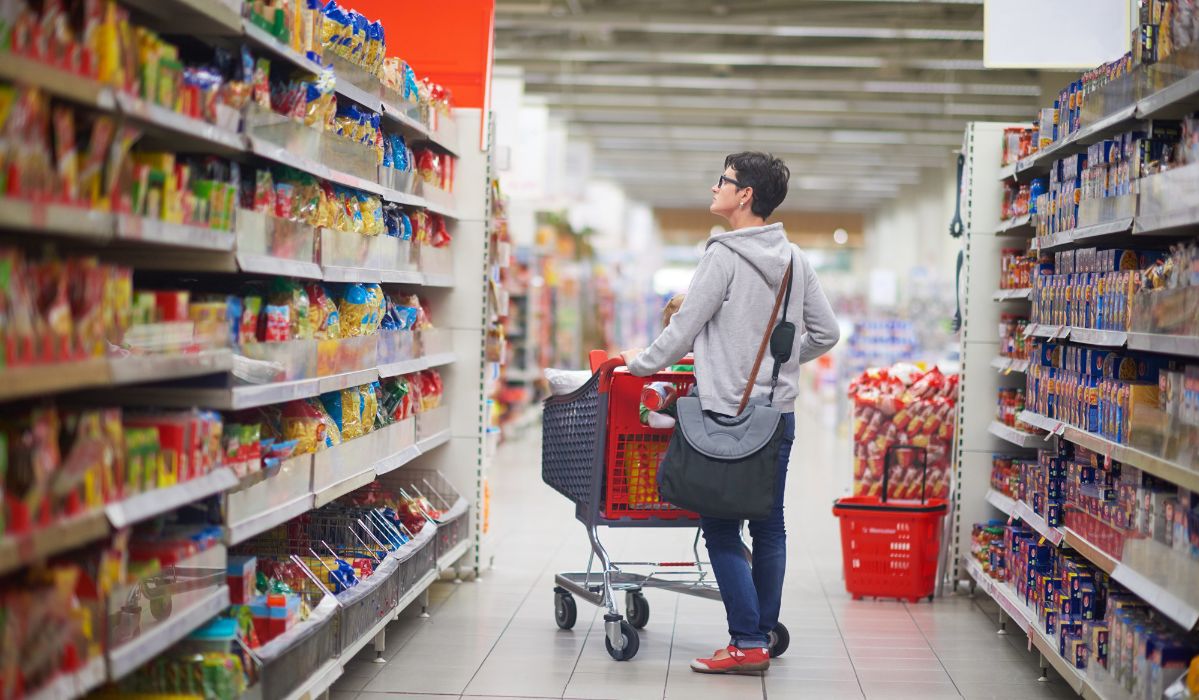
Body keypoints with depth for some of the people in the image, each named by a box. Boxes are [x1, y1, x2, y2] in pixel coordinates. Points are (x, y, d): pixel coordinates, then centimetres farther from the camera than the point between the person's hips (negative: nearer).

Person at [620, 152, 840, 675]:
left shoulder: (724, 256, -12)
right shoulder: (795, 260, 8)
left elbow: (684, 328, -9)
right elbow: (826, 333, 14)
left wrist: (642, 363, 7)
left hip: (728, 415, -7)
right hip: (779, 413, 7)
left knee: (722, 529, -2)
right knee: (770, 528, 11)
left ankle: (748, 644, -5)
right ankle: (764, 634, 18)